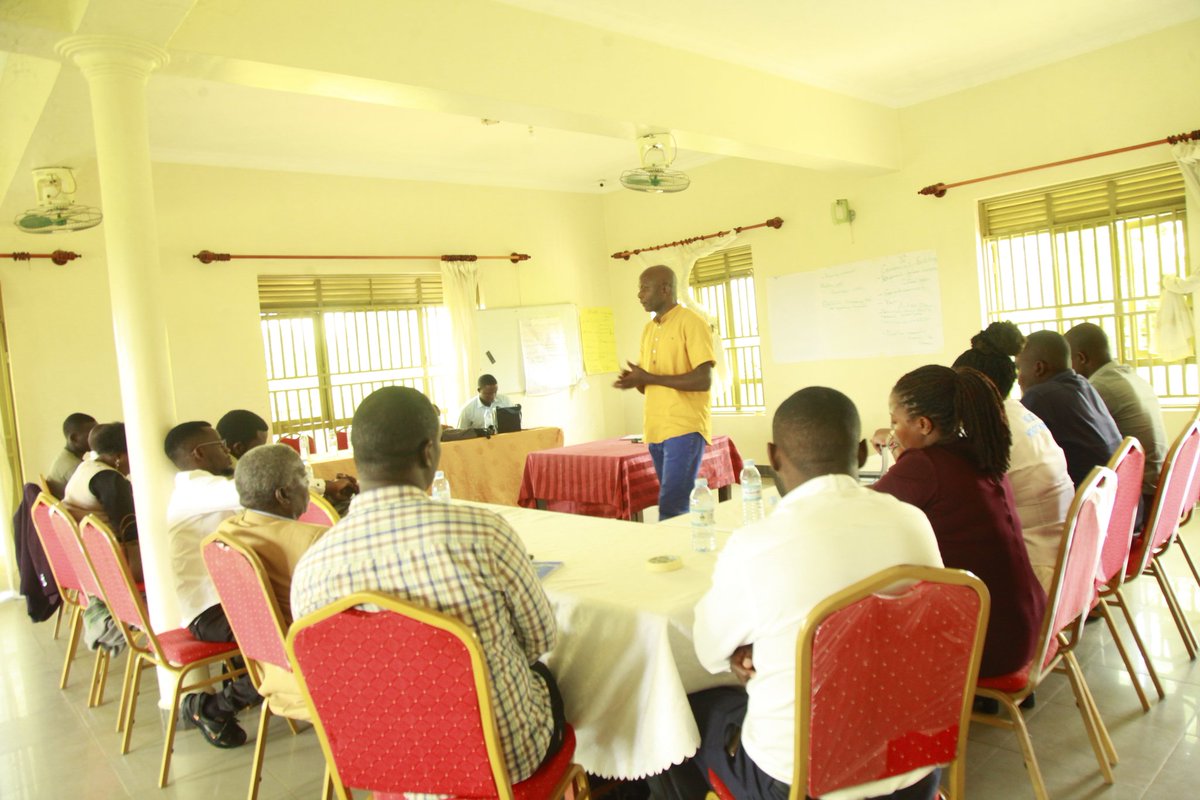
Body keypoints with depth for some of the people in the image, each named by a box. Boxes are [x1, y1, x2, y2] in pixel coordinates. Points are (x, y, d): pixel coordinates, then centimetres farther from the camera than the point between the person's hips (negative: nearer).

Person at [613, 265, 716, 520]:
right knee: (679, 503, 12)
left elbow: (703, 380, -16)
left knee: (672, 507, -12)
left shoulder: (692, 322, -7)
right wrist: (635, 380, -3)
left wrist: (649, 378, -18)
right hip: (655, 430, 8)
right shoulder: (648, 329, 17)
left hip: (685, 429, -8)